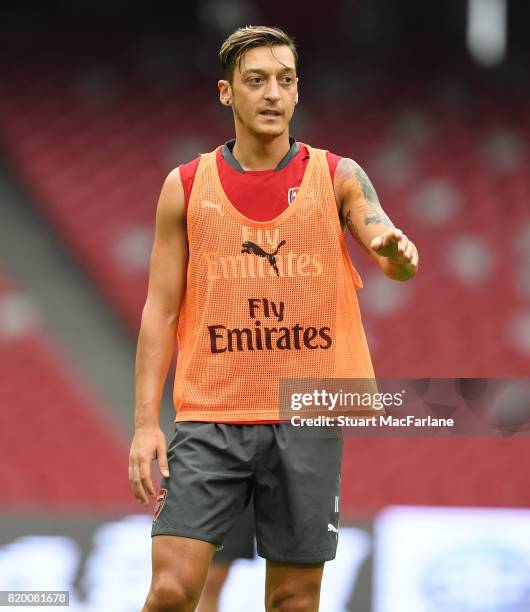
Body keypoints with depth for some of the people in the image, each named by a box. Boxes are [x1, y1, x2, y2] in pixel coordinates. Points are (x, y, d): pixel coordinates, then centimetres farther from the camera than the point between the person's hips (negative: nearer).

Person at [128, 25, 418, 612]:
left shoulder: (337, 178, 5)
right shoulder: (186, 187, 5)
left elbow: (388, 249, -9)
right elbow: (160, 310, 6)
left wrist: (397, 251, -35)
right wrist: (145, 423, -3)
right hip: (210, 418, 0)